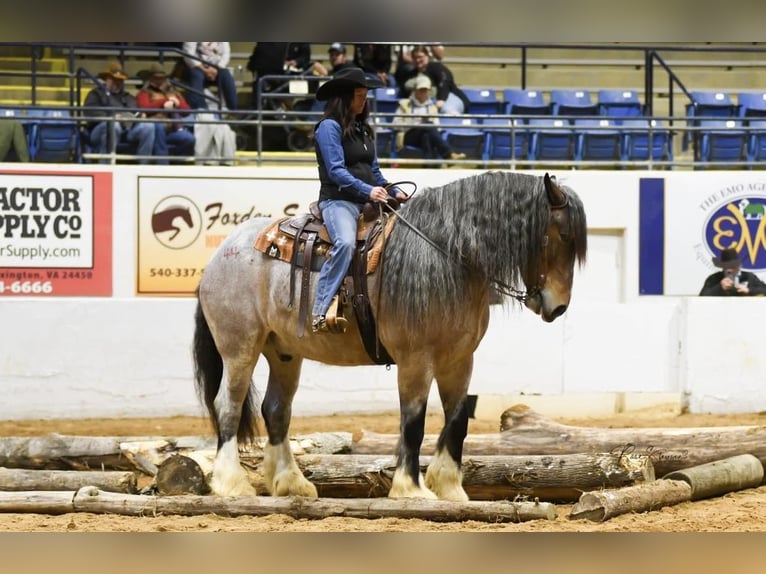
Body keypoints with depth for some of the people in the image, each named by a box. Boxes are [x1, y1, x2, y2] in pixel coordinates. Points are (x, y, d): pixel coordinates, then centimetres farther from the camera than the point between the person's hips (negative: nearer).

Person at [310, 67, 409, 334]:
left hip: (369, 202, 9)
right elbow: (336, 171, -15)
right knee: (345, 243, -34)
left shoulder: (363, 129, 18)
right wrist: (367, 191, -27)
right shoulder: (329, 127, -5)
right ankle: (321, 312, -36)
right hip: (338, 200, -9)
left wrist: (393, 192, 5)